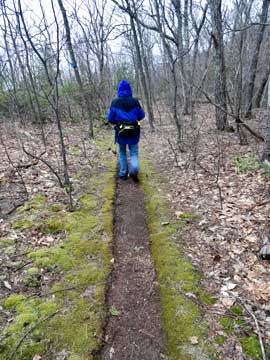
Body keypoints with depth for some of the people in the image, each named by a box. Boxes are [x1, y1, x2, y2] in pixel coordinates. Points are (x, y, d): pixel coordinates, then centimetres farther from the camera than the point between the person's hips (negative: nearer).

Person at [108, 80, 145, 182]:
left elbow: (110, 119, -4)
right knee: (134, 153, 11)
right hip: (134, 132, 0)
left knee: (122, 152, 18)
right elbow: (141, 115, 3)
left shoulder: (115, 102, -7)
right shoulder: (135, 101, -5)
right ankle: (134, 170, -14)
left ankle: (123, 174, 20)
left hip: (121, 132, 0)